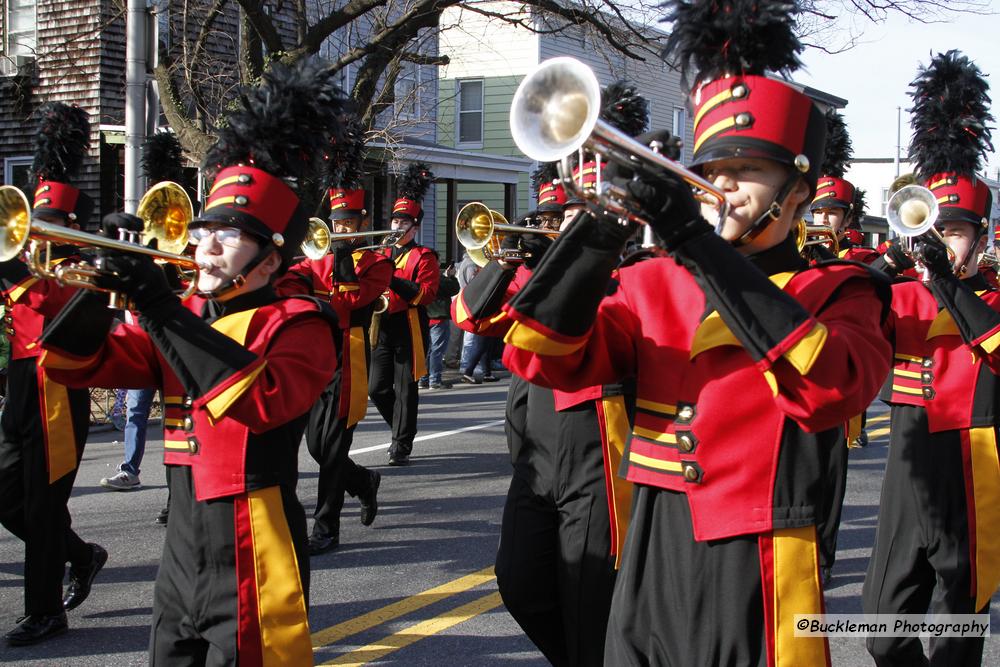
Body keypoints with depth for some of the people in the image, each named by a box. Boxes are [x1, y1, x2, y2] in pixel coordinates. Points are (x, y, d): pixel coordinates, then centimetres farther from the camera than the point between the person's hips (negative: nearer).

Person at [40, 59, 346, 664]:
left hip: (252, 566, -7)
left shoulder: (298, 325, -10)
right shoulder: (184, 318, 10)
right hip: (181, 554, 7)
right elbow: (76, 362, 10)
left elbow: (263, 399, -30)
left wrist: (160, 305, -27)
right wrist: (105, 283, -8)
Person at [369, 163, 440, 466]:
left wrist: (393, 278, -21)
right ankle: (402, 431, 26)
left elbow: (426, 293, -13)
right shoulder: (382, 254, 16)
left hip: (409, 330, -6)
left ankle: (402, 446, 4)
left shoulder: (424, 257, -2)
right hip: (382, 328, 6)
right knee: (377, 388, 6)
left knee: (405, 389, -2)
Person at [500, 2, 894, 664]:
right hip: (647, 572, 4)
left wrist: (693, 238, -24)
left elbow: (829, 386, -23)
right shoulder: (652, 283, 7)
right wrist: (605, 224, -16)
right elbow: (543, 356, -4)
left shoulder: (839, 291, -1)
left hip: (754, 582, -3)